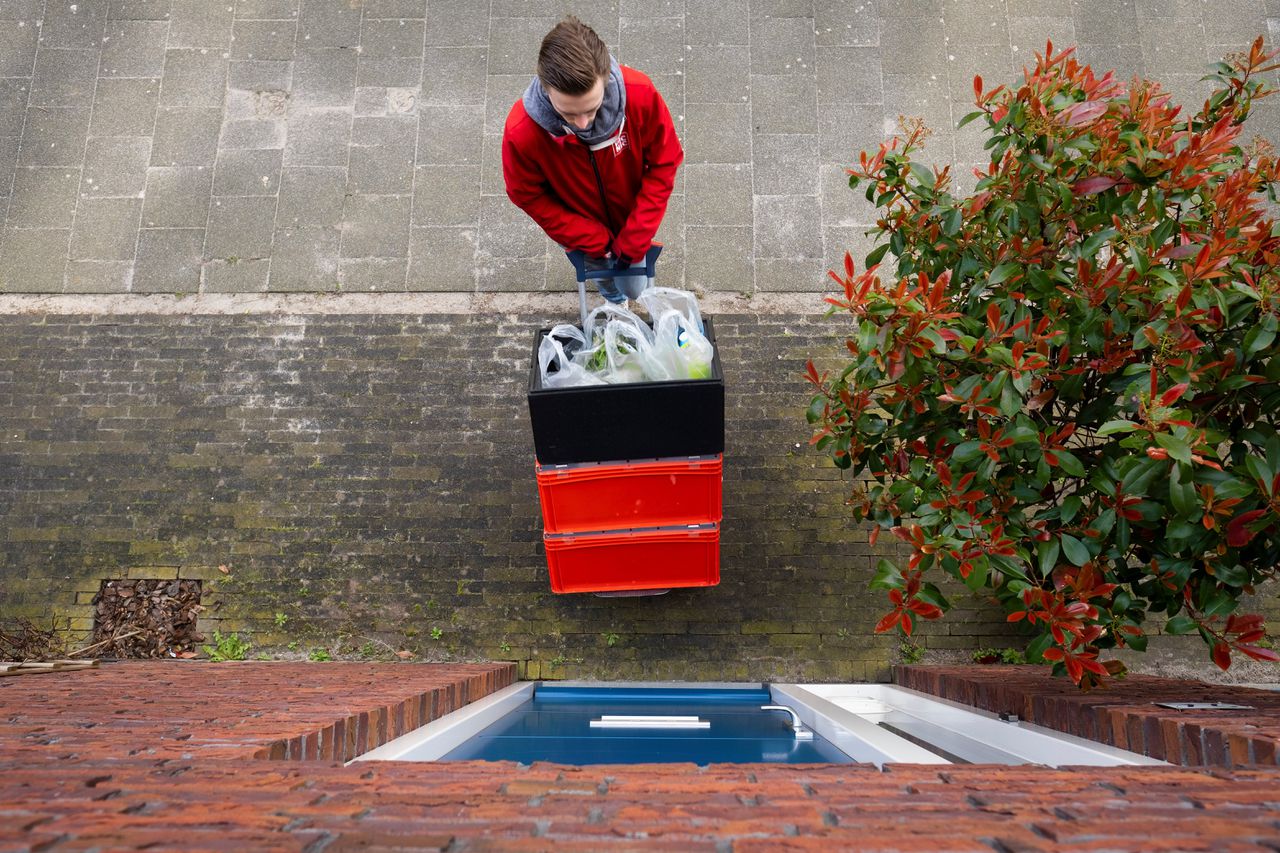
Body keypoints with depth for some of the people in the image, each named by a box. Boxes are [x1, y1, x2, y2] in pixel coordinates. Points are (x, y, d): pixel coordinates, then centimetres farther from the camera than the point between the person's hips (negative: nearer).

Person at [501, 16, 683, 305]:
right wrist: (595, 241, -19)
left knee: (634, 289, 26)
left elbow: (664, 164, -20)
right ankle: (614, 300, 69)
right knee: (604, 281, 30)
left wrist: (635, 239, -22)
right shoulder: (521, 132, -39)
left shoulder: (640, 94, -37)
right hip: (583, 235, 0)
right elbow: (530, 197, -19)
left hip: (631, 225, 1)